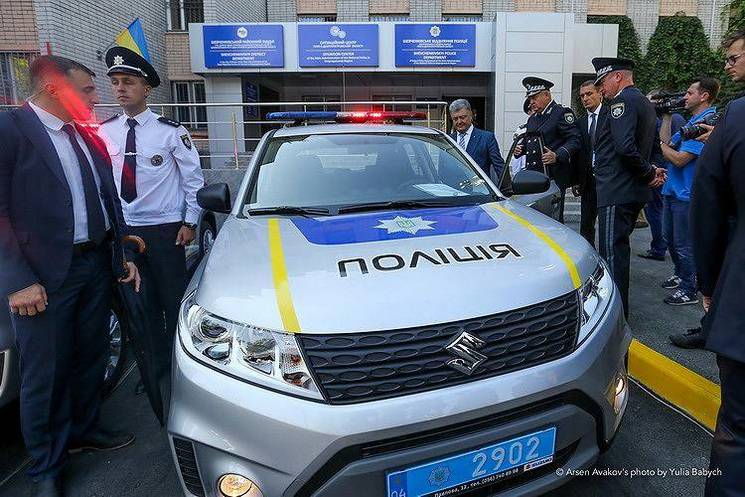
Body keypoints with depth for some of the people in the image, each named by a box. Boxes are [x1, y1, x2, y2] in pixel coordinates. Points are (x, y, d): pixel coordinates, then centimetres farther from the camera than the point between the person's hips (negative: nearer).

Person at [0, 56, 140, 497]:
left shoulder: (87, 137, 11)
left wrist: (121, 255, 12)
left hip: (97, 265, 6)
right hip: (46, 277, -6)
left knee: (92, 357, 18)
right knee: (45, 374, 7)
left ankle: (84, 429, 40)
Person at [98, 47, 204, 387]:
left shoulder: (170, 131, -8)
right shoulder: (104, 132, 3)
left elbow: (193, 178, -4)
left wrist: (190, 223, -6)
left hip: (165, 229, -4)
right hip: (122, 230, 4)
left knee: (173, 298, 5)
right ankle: (155, 362, 30)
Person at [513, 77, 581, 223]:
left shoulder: (562, 113, -3)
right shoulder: (532, 118, 21)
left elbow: (575, 140, -11)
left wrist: (557, 156, -26)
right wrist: (520, 149, 6)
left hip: (555, 177, -7)